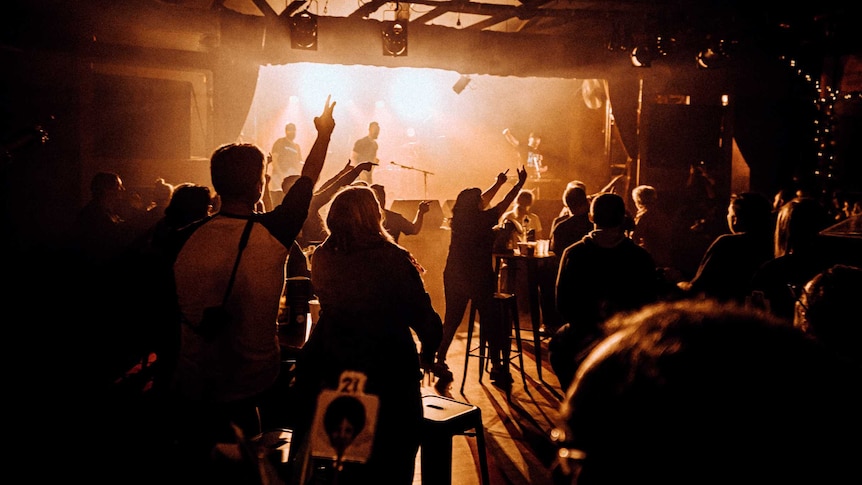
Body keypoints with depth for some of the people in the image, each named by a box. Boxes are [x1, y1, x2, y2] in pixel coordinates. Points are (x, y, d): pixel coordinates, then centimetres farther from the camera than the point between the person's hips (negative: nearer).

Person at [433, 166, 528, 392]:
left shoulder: (459, 219, 3)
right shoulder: (482, 220, -14)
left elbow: (480, 203, 20)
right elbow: (504, 203, -1)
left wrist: (498, 184, 30)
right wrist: (520, 183, 12)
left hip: (453, 278, 6)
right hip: (480, 280, -6)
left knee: (451, 322, 15)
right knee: (492, 322, 5)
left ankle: (440, 363, 16)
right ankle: (498, 366, 7)